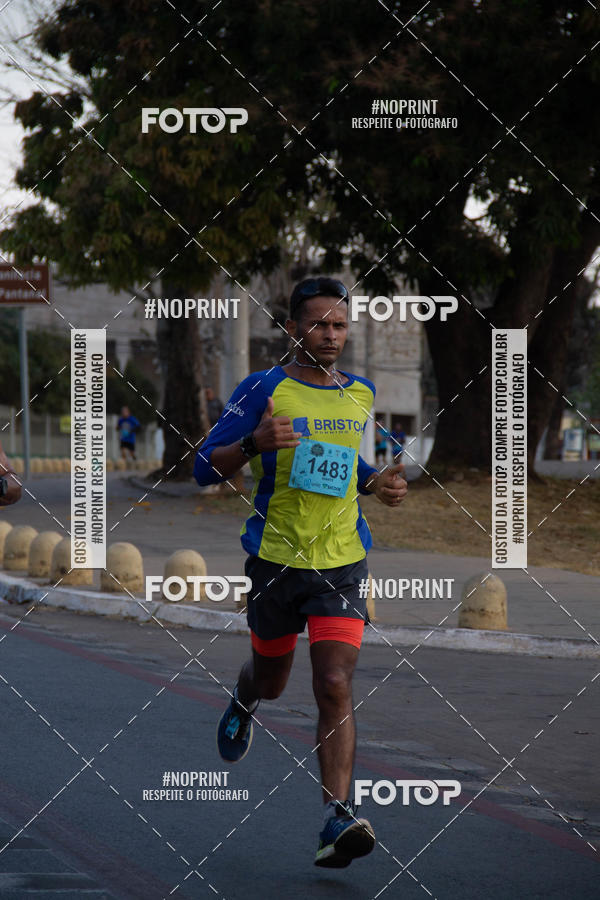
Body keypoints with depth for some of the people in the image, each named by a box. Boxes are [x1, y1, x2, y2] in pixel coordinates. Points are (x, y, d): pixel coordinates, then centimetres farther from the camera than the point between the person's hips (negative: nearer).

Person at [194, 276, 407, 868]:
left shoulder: (362, 396, 7)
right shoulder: (265, 390, -6)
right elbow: (205, 467, -7)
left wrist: (377, 484, 4)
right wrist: (254, 443, -26)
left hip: (343, 563, 1)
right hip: (276, 559, -1)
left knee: (335, 687, -14)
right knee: (271, 680, 17)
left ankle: (337, 820, -17)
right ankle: (243, 702, 56)